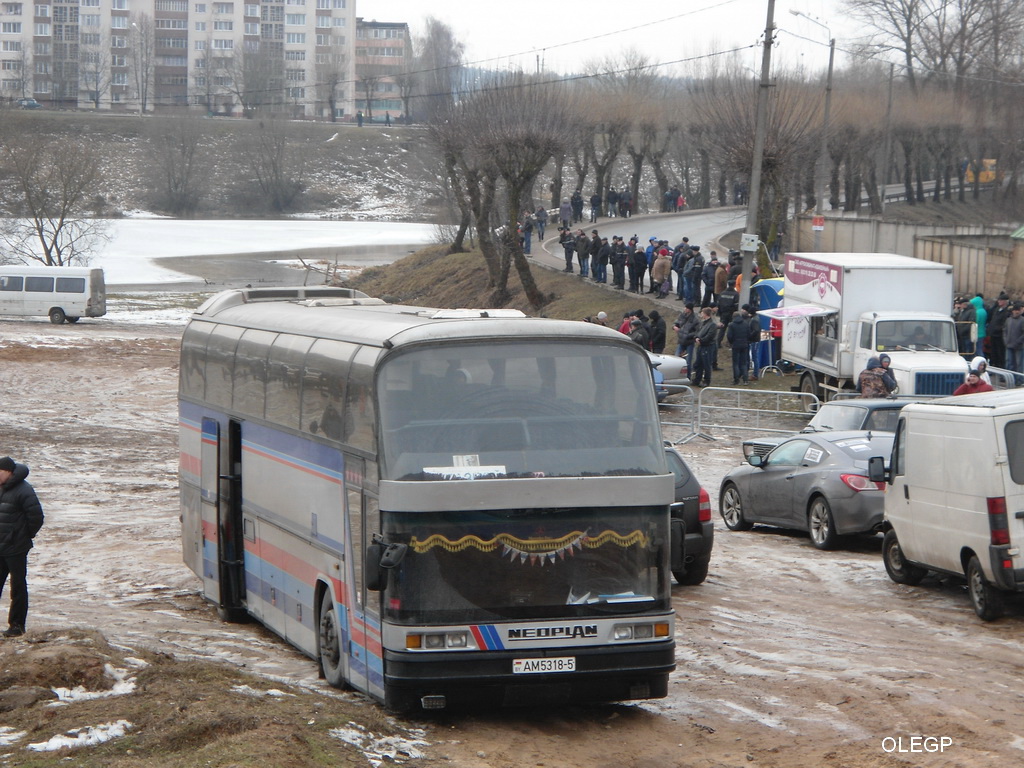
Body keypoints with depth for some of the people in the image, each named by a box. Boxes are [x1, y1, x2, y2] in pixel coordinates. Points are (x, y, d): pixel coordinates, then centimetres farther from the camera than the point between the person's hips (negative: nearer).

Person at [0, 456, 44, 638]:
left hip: (16, 548, -8)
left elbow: (36, 517, -19)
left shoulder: (24, 491, -17)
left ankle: (17, 625, 9)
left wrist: (26, 535, -6)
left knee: (18, 587, 2)